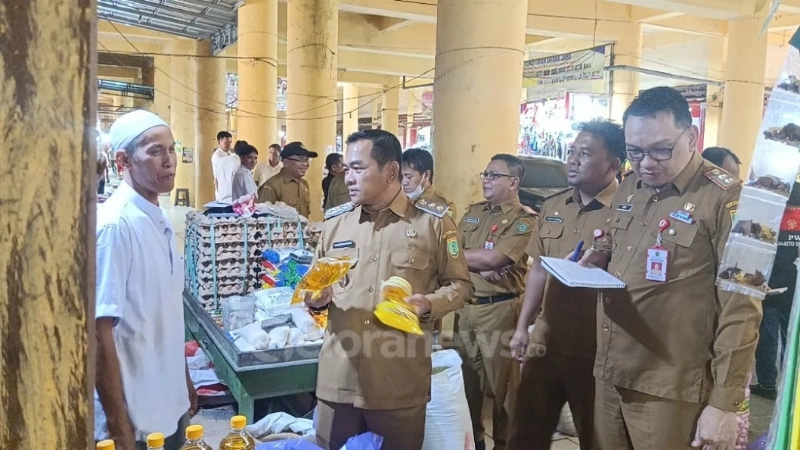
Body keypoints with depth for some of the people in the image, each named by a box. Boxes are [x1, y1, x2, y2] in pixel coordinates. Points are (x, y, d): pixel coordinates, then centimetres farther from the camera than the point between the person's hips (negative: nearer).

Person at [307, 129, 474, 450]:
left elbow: (460, 285, 4)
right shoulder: (335, 221, 10)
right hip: (338, 379, 4)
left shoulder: (433, 223, -2)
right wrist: (317, 299, -4)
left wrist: (429, 304, -15)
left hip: (400, 385, -3)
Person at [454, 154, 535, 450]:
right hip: (466, 307, 6)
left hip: (500, 310, -6)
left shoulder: (524, 221, -9)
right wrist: (480, 267, -15)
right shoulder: (474, 212, 11)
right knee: (466, 377, 17)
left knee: (501, 381, 7)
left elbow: (492, 259, -21)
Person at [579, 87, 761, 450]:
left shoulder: (725, 198, -13)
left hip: (670, 392, -6)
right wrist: (601, 261, 1)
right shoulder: (628, 189, 8)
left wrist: (724, 403, -14)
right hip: (608, 376, 7)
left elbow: (740, 311, -14)